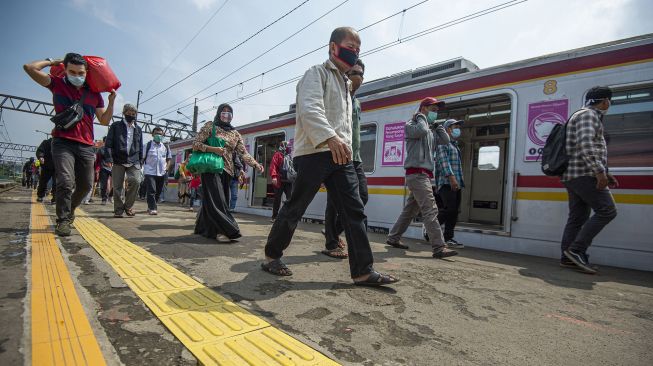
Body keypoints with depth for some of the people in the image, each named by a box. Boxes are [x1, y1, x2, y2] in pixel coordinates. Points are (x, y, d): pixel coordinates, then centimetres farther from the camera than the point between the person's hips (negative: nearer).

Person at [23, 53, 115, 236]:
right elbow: (30, 68, -4)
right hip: (63, 142, -3)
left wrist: (111, 101, -1)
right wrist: (52, 62, 7)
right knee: (66, 181, -18)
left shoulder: (94, 93, 11)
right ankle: (63, 220, -5)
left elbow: (104, 120, 10)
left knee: (85, 185, 7)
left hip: (86, 146, 3)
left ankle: (70, 208, 34)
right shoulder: (57, 84, 7)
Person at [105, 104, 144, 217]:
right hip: (118, 161, -1)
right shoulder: (115, 126, 8)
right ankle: (118, 210, 13)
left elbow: (140, 147, 18)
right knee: (117, 187, 1)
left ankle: (128, 206, 0)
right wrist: (109, 159, -11)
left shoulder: (138, 129, 16)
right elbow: (109, 143, 0)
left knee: (136, 181, -18)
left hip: (133, 162, 1)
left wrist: (140, 162, 12)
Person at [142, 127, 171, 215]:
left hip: (161, 172, 4)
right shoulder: (148, 145, 1)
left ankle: (151, 207, 26)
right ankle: (152, 208, -11)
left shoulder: (165, 146, 11)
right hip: (150, 172, -4)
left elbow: (168, 158, 19)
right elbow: (142, 158, 4)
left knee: (158, 191, 10)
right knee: (151, 191, -12)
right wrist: (143, 167, -6)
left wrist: (167, 166, 5)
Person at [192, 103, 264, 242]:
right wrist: (213, 149, -16)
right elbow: (196, 144, -1)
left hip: (227, 170, 4)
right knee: (216, 199, -14)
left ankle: (203, 227, 22)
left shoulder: (235, 133, 14)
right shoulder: (210, 126, 4)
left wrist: (255, 164, -12)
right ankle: (222, 230, -15)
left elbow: (243, 153, 4)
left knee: (211, 200, 9)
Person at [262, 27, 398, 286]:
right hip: (314, 152, -7)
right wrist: (329, 137, -31)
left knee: (354, 210, -2)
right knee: (294, 208, 1)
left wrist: (344, 145, 18)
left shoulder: (345, 82, 28)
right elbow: (309, 109, -17)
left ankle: (363, 271, 2)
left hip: (341, 155, 8)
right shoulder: (317, 73, 2)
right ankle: (271, 256, 21)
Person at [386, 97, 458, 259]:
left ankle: (393, 238, 22)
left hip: (424, 175, 9)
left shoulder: (431, 131, 26)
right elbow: (421, 131, -20)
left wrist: (436, 124, 16)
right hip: (416, 173, -9)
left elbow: (445, 140, 15)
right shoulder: (411, 125, 1)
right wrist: (421, 117, -2)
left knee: (410, 209, 13)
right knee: (430, 210, -15)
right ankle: (439, 248, -15)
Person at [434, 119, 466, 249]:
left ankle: (449, 238, 8)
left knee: (454, 211, 5)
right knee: (449, 209, -18)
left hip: (456, 184, 9)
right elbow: (443, 161, -14)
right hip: (446, 182, -9)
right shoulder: (443, 142, 0)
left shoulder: (455, 145, 27)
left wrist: (460, 181, 17)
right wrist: (451, 177, -24)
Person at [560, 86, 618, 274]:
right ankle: (576, 250, -13)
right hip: (584, 175, -10)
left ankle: (568, 257, 8)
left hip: (573, 176, 10)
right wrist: (600, 171, -26)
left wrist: (605, 173, 23)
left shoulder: (591, 117, 27)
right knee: (607, 211, -11)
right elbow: (586, 145, -22)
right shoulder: (587, 115, -6)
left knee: (577, 218, 7)